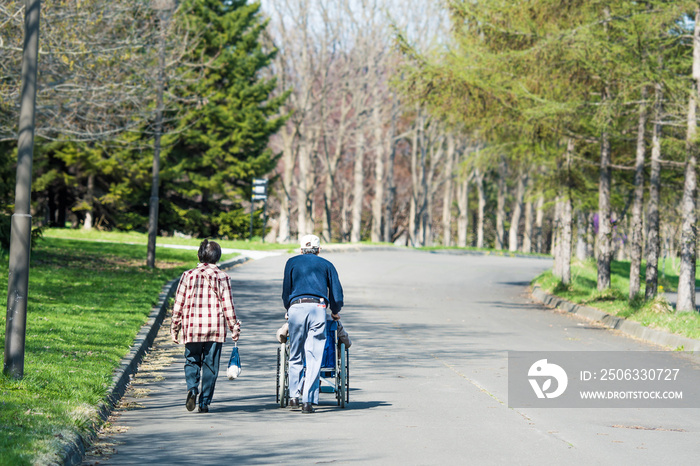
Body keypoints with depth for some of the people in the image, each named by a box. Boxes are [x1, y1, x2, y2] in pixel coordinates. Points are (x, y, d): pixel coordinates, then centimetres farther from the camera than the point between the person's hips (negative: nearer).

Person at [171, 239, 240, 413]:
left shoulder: (188, 276, 2)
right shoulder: (221, 277, -2)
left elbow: (178, 304, 5)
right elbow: (228, 305, -1)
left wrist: (174, 327, 13)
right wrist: (234, 327, 7)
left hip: (192, 327, 1)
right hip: (215, 327, -1)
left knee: (192, 361, 13)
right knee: (210, 366, 6)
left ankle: (192, 389, -13)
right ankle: (204, 402, 5)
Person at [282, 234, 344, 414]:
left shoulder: (292, 262, 18)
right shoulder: (326, 265, 19)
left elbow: (286, 291, 16)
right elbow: (337, 294, 15)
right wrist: (335, 312, 32)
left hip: (296, 307, 1)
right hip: (318, 308, 0)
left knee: (295, 355, 11)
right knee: (314, 357, -2)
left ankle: (294, 395, 3)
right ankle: (308, 400, -9)